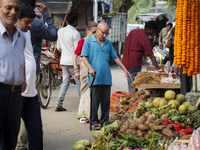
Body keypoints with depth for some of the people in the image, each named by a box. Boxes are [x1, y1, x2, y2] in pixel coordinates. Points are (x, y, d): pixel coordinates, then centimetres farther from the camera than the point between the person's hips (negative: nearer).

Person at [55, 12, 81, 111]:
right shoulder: (75, 33, -13)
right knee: (79, 82, 3)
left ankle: (59, 104, 5)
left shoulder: (60, 31, 8)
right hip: (73, 61, -6)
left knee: (65, 82, 10)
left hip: (63, 61, 6)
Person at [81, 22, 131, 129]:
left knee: (106, 100, 4)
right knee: (95, 100, -4)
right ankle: (94, 122, 4)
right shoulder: (89, 41, 4)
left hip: (106, 77, 4)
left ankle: (104, 121, 12)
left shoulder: (108, 43, 18)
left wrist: (124, 69, 18)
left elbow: (115, 57, 24)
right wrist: (90, 68, -19)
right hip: (95, 77, -4)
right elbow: (84, 57, -3)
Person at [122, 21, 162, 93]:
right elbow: (151, 56, -18)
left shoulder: (133, 31, 6)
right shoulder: (145, 39, -16)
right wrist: (158, 69, -17)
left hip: (125, 62, 8)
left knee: (130, 83, 17)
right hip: (134, 64, -8)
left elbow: (124, 42, 14)